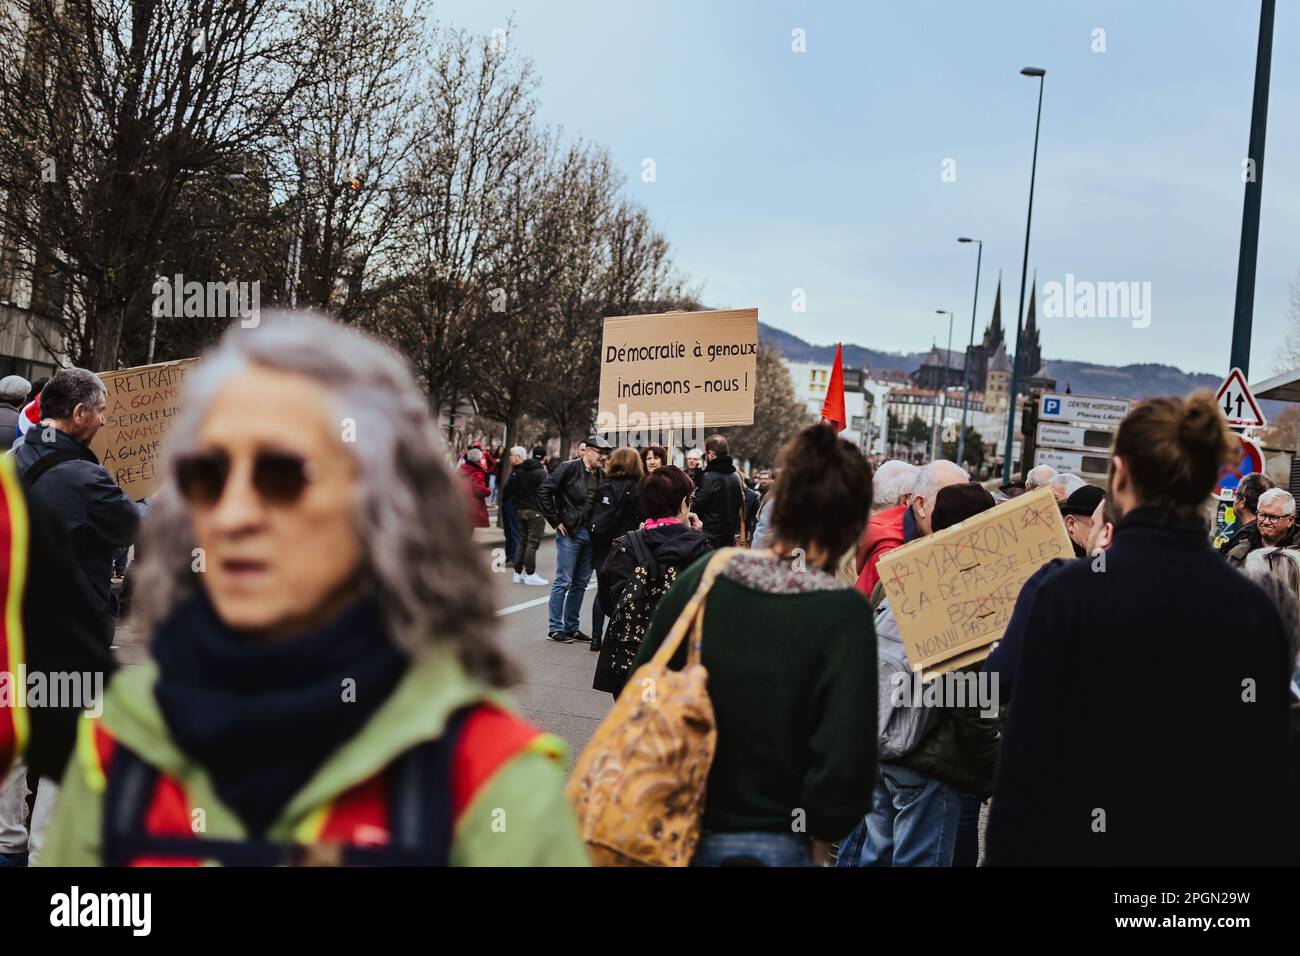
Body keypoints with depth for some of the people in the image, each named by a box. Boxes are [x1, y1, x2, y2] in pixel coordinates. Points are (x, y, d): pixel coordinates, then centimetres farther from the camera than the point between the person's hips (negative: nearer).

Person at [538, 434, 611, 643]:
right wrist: (556, 521, -10)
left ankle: (571, 627, 20)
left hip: (590, 534, 6)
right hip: (570, 532, -6)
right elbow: (543, 491, -11)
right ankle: (554, 629, 4)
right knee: (563, 581, -3)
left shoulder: (602, 475, 9)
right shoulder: (570, 468, -9)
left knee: (580, 583, 11)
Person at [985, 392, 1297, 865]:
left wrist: (1006, 853, -3)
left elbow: (1027, 759, -12)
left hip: (1085, 843, -3)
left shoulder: (1069, 592, -13)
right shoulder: (1255, 610, -2)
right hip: (1218, 847, 3)